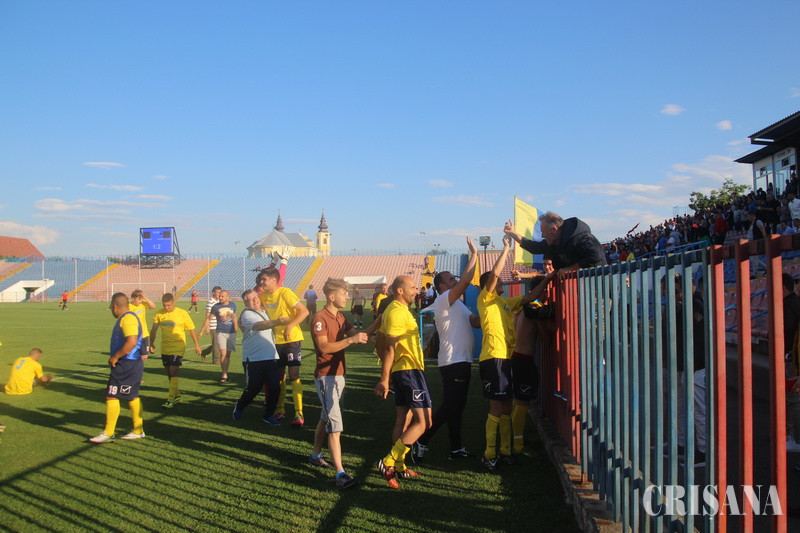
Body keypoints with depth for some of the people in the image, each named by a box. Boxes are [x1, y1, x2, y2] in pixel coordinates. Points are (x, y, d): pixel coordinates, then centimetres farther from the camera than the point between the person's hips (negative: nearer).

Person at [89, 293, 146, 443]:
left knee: (111, 397, -5)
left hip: (126, 366, -11)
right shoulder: (129, 317, 14)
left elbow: (132, 341, -29)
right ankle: (138, 431, 24)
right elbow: (136, 339, 21)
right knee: (132, 397, 16)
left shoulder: (127, 318, -18)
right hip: (132, 364, 11)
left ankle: (108, 433, 2)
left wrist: (115, 356, -20)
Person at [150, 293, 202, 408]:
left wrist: (197, 345, 3)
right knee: (169, 374, 12)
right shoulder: (159, 313, 1)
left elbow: (191, 330, -1)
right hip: (165, 348, 5)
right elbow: (154, 329, 10)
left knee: (173, 372, -13)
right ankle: (177, 395, 28)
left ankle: (170, 400, -10)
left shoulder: (182, 313, -9)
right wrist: (151, 343, 3)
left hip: (178, 348, -5)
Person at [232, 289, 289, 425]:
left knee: (274, 387, -1)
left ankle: (268, 415, 14)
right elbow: (258, 326, -31)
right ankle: (239, 407, 29)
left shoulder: (265, 312, 15)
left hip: (271, 357, 6)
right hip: (253, 359, -6)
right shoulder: (247, 315, -10)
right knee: (253, 388, 1)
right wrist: (277, 322, -47)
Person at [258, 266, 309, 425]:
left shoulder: (285, 293, -16)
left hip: (292, 339, -7)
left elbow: (304, 311, -20)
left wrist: (290, 326, -27)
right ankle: (280, 410, 27)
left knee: (294, 375, -7)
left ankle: (299, 414, -3)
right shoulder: (264, 296, 5)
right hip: (276, 340, 7)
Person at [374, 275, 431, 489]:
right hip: (410, 369, -11)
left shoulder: (398, 310, 17)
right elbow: (390, 347, -22)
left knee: (402, 421, 14)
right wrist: (384, 379, -25)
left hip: (401, 370, 11)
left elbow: (386, 347, 20)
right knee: (423, 421, -10)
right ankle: (389, 462, -13)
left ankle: (399, 467, 20)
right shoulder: (398, 312, -15)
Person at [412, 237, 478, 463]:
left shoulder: (458, 304, 22)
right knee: (448, 407, -10)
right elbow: (465, 281, -21)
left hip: (461, 361, 10)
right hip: (453, 362, -10)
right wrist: (474, 254, -15)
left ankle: (456, 449, 19)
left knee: (456, 407, 12)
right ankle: (421, 441, -3)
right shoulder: (442, 301, -10)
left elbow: (476, 321, 17)